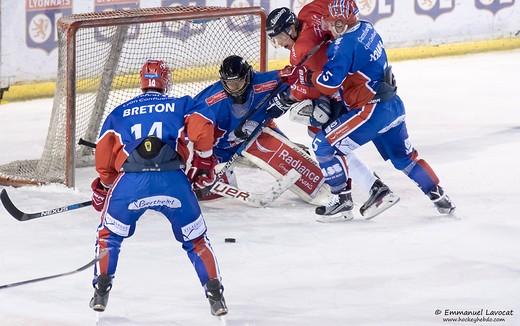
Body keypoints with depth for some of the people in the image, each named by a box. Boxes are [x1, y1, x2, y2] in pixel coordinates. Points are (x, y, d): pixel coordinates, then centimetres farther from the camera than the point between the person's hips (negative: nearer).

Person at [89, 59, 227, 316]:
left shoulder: (119, 113, 24)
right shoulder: (181, 105, 21)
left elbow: (104, 152, 18)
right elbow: (202, 130, 4)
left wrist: (104, 187, 32)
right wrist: (203, 162, 20)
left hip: (131, 182, 0)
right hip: (173, 181, 0)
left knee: (109, 234, 24)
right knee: (195, 238, 18)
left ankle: (101, 290, 15)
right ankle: (215, 293, 9)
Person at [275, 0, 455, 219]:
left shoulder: (344, 44, -19)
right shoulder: (367, 29, 8)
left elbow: (329, 83, -25)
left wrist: (307, 76, -6)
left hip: (371, 111, -9)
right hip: (392, 104, 9)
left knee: (324, 145, -2)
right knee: (405, 157, 24)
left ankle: (343, 199, -1)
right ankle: (439, 196, 28)